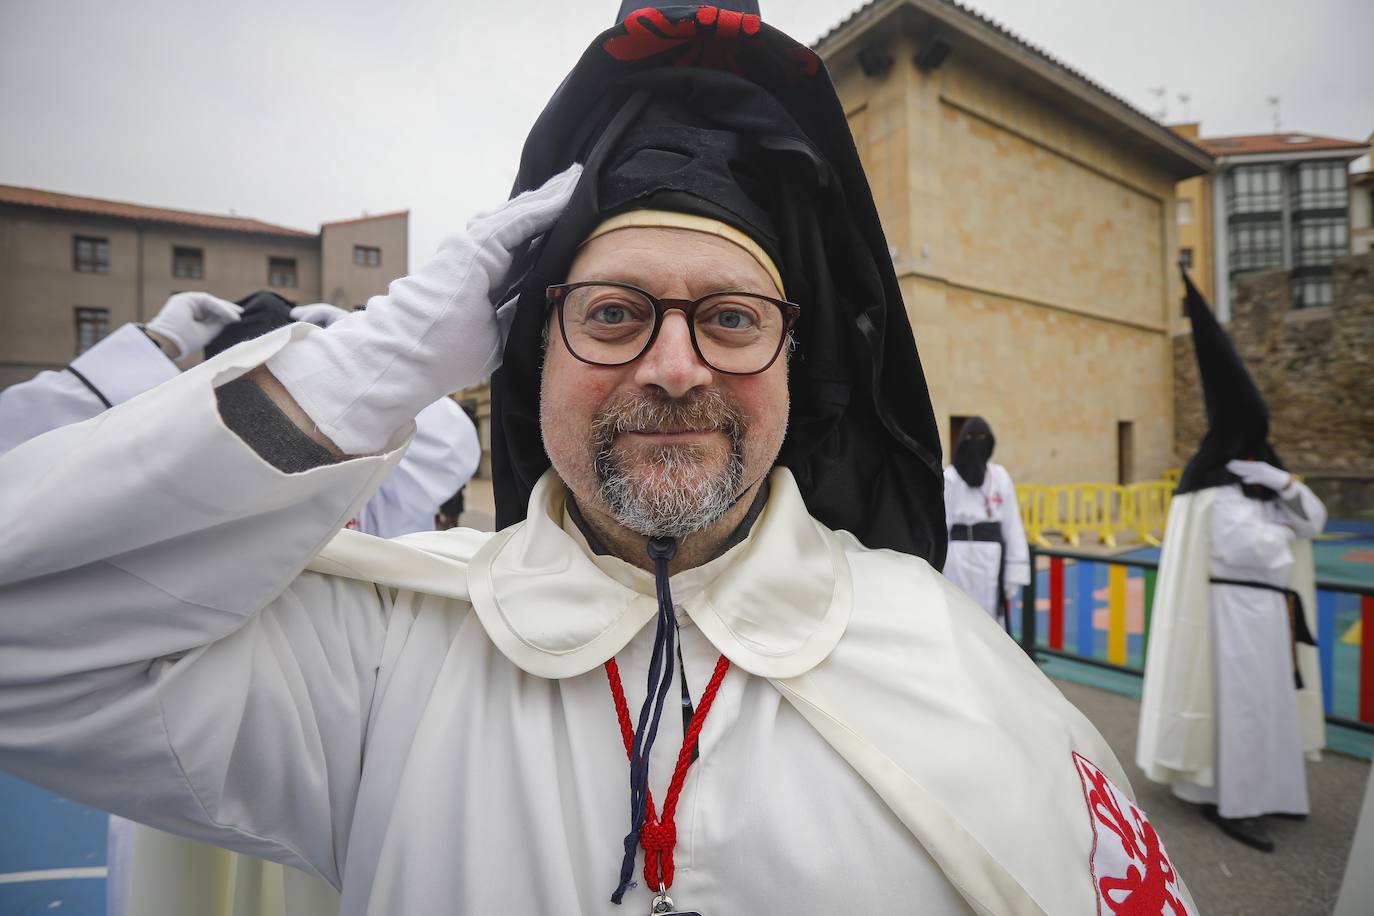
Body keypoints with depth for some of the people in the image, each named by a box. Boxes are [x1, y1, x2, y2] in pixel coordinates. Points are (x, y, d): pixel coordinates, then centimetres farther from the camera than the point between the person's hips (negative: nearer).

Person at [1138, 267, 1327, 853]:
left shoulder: (1263, 484, 11)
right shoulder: (1219, 492, -16)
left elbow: (1315, 522, 5)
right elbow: (1245, 548, -23)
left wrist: (1286, 485, -9)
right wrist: (1282, 537, -5)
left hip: (1270, 608, 9)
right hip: (1238, 607, -9)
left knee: (1268, 700, 16)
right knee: (1242, 701, -4)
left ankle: (1259, 787, 31)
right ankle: (1235, 804, 6)